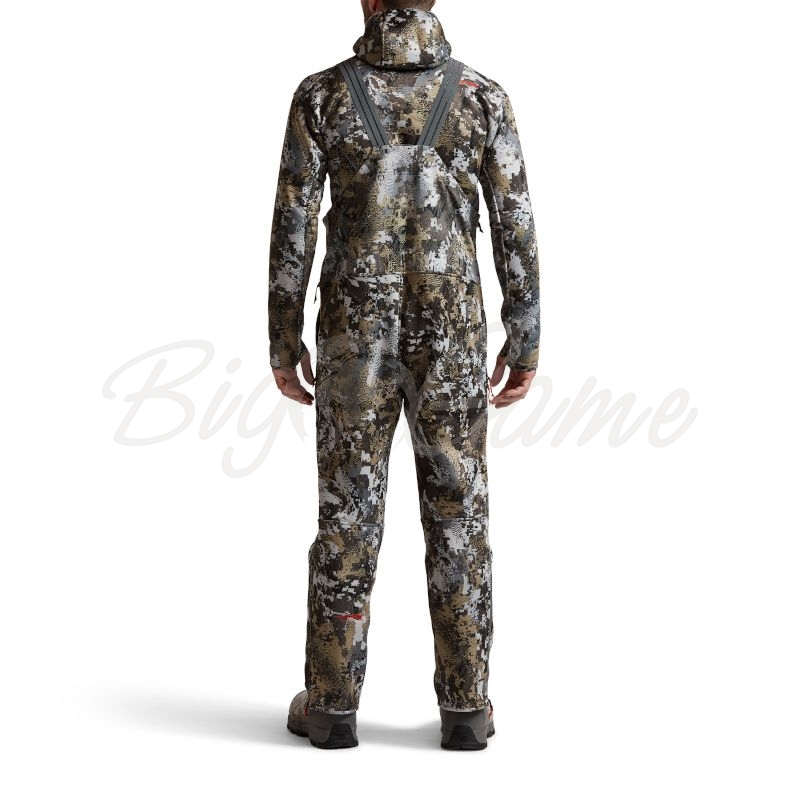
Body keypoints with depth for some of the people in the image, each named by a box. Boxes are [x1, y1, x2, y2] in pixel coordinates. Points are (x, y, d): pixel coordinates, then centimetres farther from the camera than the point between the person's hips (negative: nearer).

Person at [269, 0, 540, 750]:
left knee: (347, 512, 7)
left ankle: (332, 703, 12)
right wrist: (526, 343, 6)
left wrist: (283, 341, 5)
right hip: (451, 335, 1)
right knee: (457, 513, 7)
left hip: (356, 334, 0)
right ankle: (465, 707, 10)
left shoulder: (320, 94, -3)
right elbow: (515, 228, -2)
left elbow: (292, 228, -4)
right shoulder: (484, 95, -1)